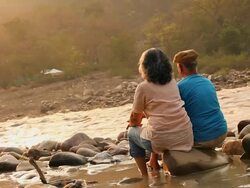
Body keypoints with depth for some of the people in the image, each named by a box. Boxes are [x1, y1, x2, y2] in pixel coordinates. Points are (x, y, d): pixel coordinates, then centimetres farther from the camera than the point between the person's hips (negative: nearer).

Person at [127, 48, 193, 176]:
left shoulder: (143, 87, -6)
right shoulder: (172, 82, 11)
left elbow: (135, 117, 7)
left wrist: (133, 124, 29)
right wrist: (142, 115, 31)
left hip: (162, 140, -6)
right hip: (186, 137, 6)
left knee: (132, 133, 25)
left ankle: (145, 175, 21)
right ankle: (154, 162, 41)